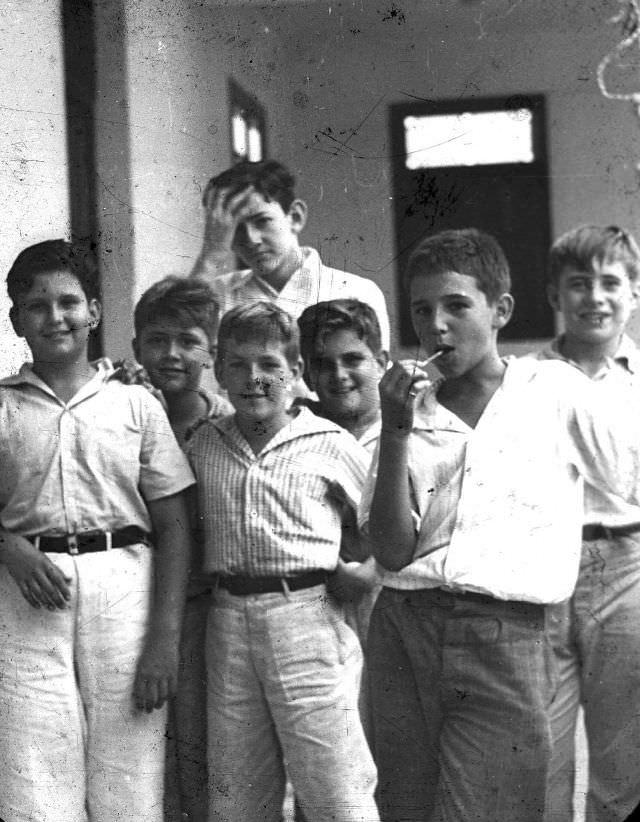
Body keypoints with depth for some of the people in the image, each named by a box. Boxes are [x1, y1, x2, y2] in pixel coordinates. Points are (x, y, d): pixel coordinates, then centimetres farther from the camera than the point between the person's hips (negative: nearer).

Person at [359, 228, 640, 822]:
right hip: (402, 629, 3)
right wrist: (396, 433, -8)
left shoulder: (554, 392, 4)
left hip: (504, 638, -3)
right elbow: (391, 551, 1)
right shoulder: (413, 409, 9)